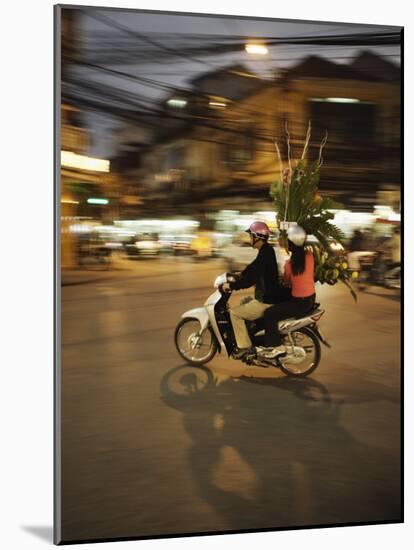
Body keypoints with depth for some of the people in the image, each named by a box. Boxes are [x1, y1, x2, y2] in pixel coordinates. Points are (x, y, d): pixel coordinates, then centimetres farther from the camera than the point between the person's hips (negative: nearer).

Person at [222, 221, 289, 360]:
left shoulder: (265, 254, -23)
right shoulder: (267, 251, 9)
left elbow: (251, 278, -27)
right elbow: (252, 269, 22)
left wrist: (232, 285, -19)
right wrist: (237, 277, 19)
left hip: (266, 301, -11)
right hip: (269, 296, 11)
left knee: (235, 313, -5)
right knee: (243, 303, 27)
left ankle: (244, 346, -1)